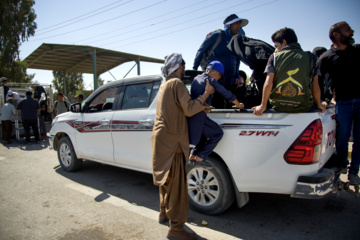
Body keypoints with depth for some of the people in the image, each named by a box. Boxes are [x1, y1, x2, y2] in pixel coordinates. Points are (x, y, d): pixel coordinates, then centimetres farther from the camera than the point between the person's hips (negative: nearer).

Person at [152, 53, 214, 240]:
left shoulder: (165, 84, 18)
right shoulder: (177, 83, -12)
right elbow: (189, 109, -19)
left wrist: (201, 108, 11)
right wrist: (206, 93, -11)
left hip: (161, 138, 10)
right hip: (171, 141, -10)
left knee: (166, 179, 22)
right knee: (176, 184, -3)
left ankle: (164, 213, 37)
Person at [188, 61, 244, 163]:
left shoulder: (197, 78, 16)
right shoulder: (211, 81, -7)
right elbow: (227, 94, -3)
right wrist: (239, 105, 10)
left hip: (190, 114, 8)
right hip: (199, 116, -8)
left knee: (204, 132, 27)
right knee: (218, 133, 5)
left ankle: (193, 154, 23)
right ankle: (200, 156, 4)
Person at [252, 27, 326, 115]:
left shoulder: (274, 56, 1)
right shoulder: (310, 57, 3)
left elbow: (268, 84, -9)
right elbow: (315, 87, 1)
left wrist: (263, 106, -3)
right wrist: (319, 104, 16)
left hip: (278, 106, 0)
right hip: (303, 108, 1)